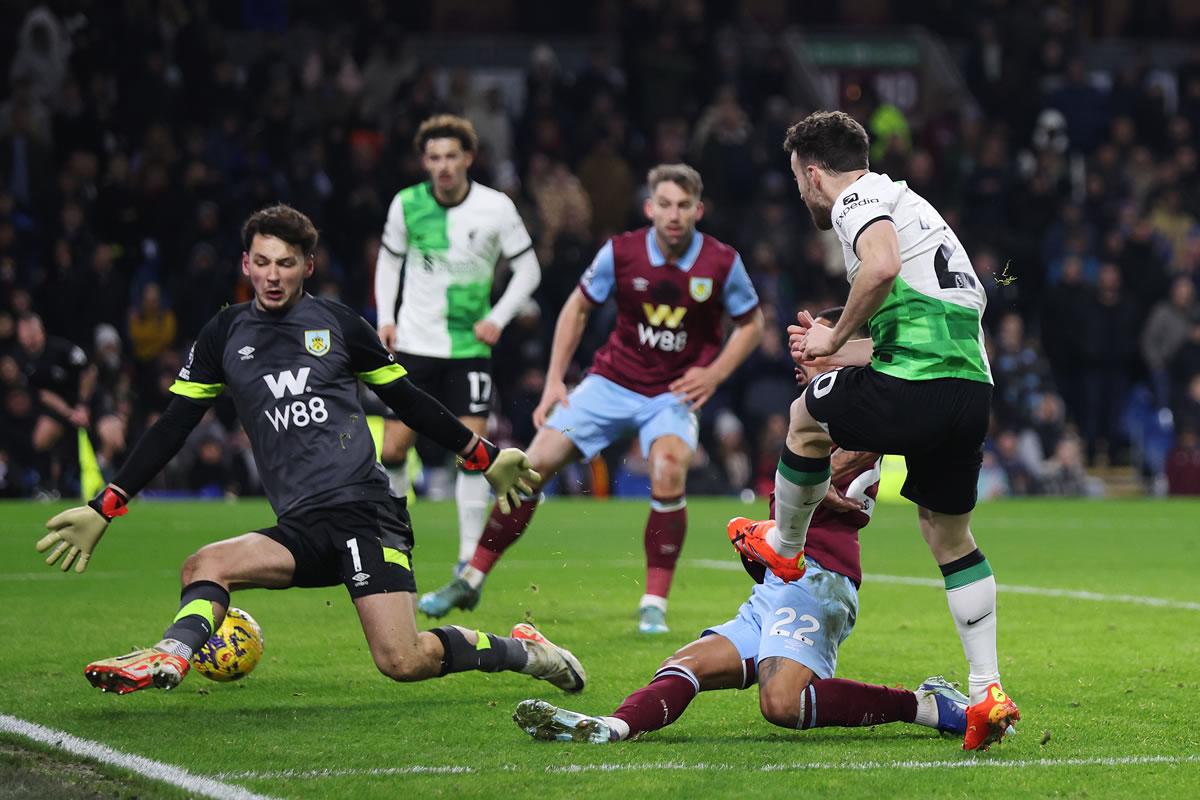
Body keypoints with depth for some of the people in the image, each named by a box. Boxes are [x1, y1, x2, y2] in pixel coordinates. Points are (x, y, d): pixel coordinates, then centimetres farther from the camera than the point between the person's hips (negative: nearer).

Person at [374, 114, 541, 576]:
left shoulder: (495, 208, -7)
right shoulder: (406, 204, -3)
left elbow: (528, 269, 2)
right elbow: (389, 259, 13)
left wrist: (498, 318, -10)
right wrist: (385, 318, 2)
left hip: (469, 347, -1)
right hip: (414, 343, 1)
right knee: (392, 449, -1)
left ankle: (469, 563, -1)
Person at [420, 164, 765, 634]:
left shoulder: (723, 263, -12)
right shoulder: (621, 252, -11)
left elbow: (751, 323, 4)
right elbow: (577, 308, 5)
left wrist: (714, 374, -9)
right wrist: (555, 380, -1)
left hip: (674, 393, -2)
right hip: (612, 382, 2)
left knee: (668, 471, -30)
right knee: (537, 462, -8)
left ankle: (654, 604, -18)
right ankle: (470, 581, 5)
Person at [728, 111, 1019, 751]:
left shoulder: (857, 199, 0)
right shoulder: (905, 202, 29)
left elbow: (882, 266, -23)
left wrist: (834, 338, -9)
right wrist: (836, 353, 40)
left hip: (918, 387, -9)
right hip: (972, 383, 9)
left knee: (806, 418, 19)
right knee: (947, 531, 18)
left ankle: (783, 547, 40)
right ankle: (987, 690, 10)